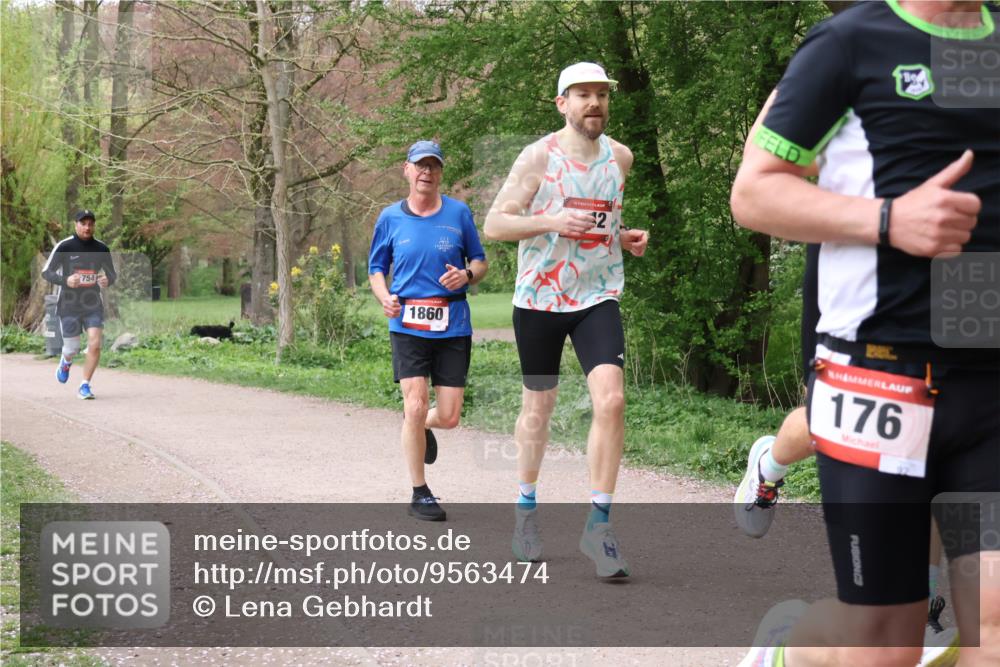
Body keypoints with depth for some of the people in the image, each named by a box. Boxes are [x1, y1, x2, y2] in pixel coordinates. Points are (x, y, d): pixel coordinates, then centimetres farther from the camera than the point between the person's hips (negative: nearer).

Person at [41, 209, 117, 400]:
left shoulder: (101, 249, 2)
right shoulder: (64, 247, -7)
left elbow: (113, 274, 13)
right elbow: (46, 272, -6)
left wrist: (108, 281, -12)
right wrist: (66, 280, -25)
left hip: (93, 304, 2)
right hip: (69, 304, -2)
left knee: (95, 345, -13)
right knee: (71, 348, 6)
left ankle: (85, 385, 1)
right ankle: (65, 362, 44)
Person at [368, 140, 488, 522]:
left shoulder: (459, 213, 5)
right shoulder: (390, 218, 5)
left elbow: (480, 262, 12)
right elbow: (376, 268, 14)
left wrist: (466, 275, -12)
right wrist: (385, 297, -7)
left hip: (453, 326, 1)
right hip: (408, 325, -1)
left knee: (449, 417, -1)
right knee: (416, 406, -11)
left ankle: (420, 425, 39)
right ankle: (420, 494, 5)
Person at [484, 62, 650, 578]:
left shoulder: (619, 157, 6)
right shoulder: (539, 157, -7)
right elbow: (493, 224, -9)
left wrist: (623, 237, 5)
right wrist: (552, 221, -23)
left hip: (598, 297, 2)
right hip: (539, 299, -2)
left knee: (611, 399, -17)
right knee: (537, 408, 10)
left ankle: (598, 525, -10)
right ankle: (526, 509, 31)